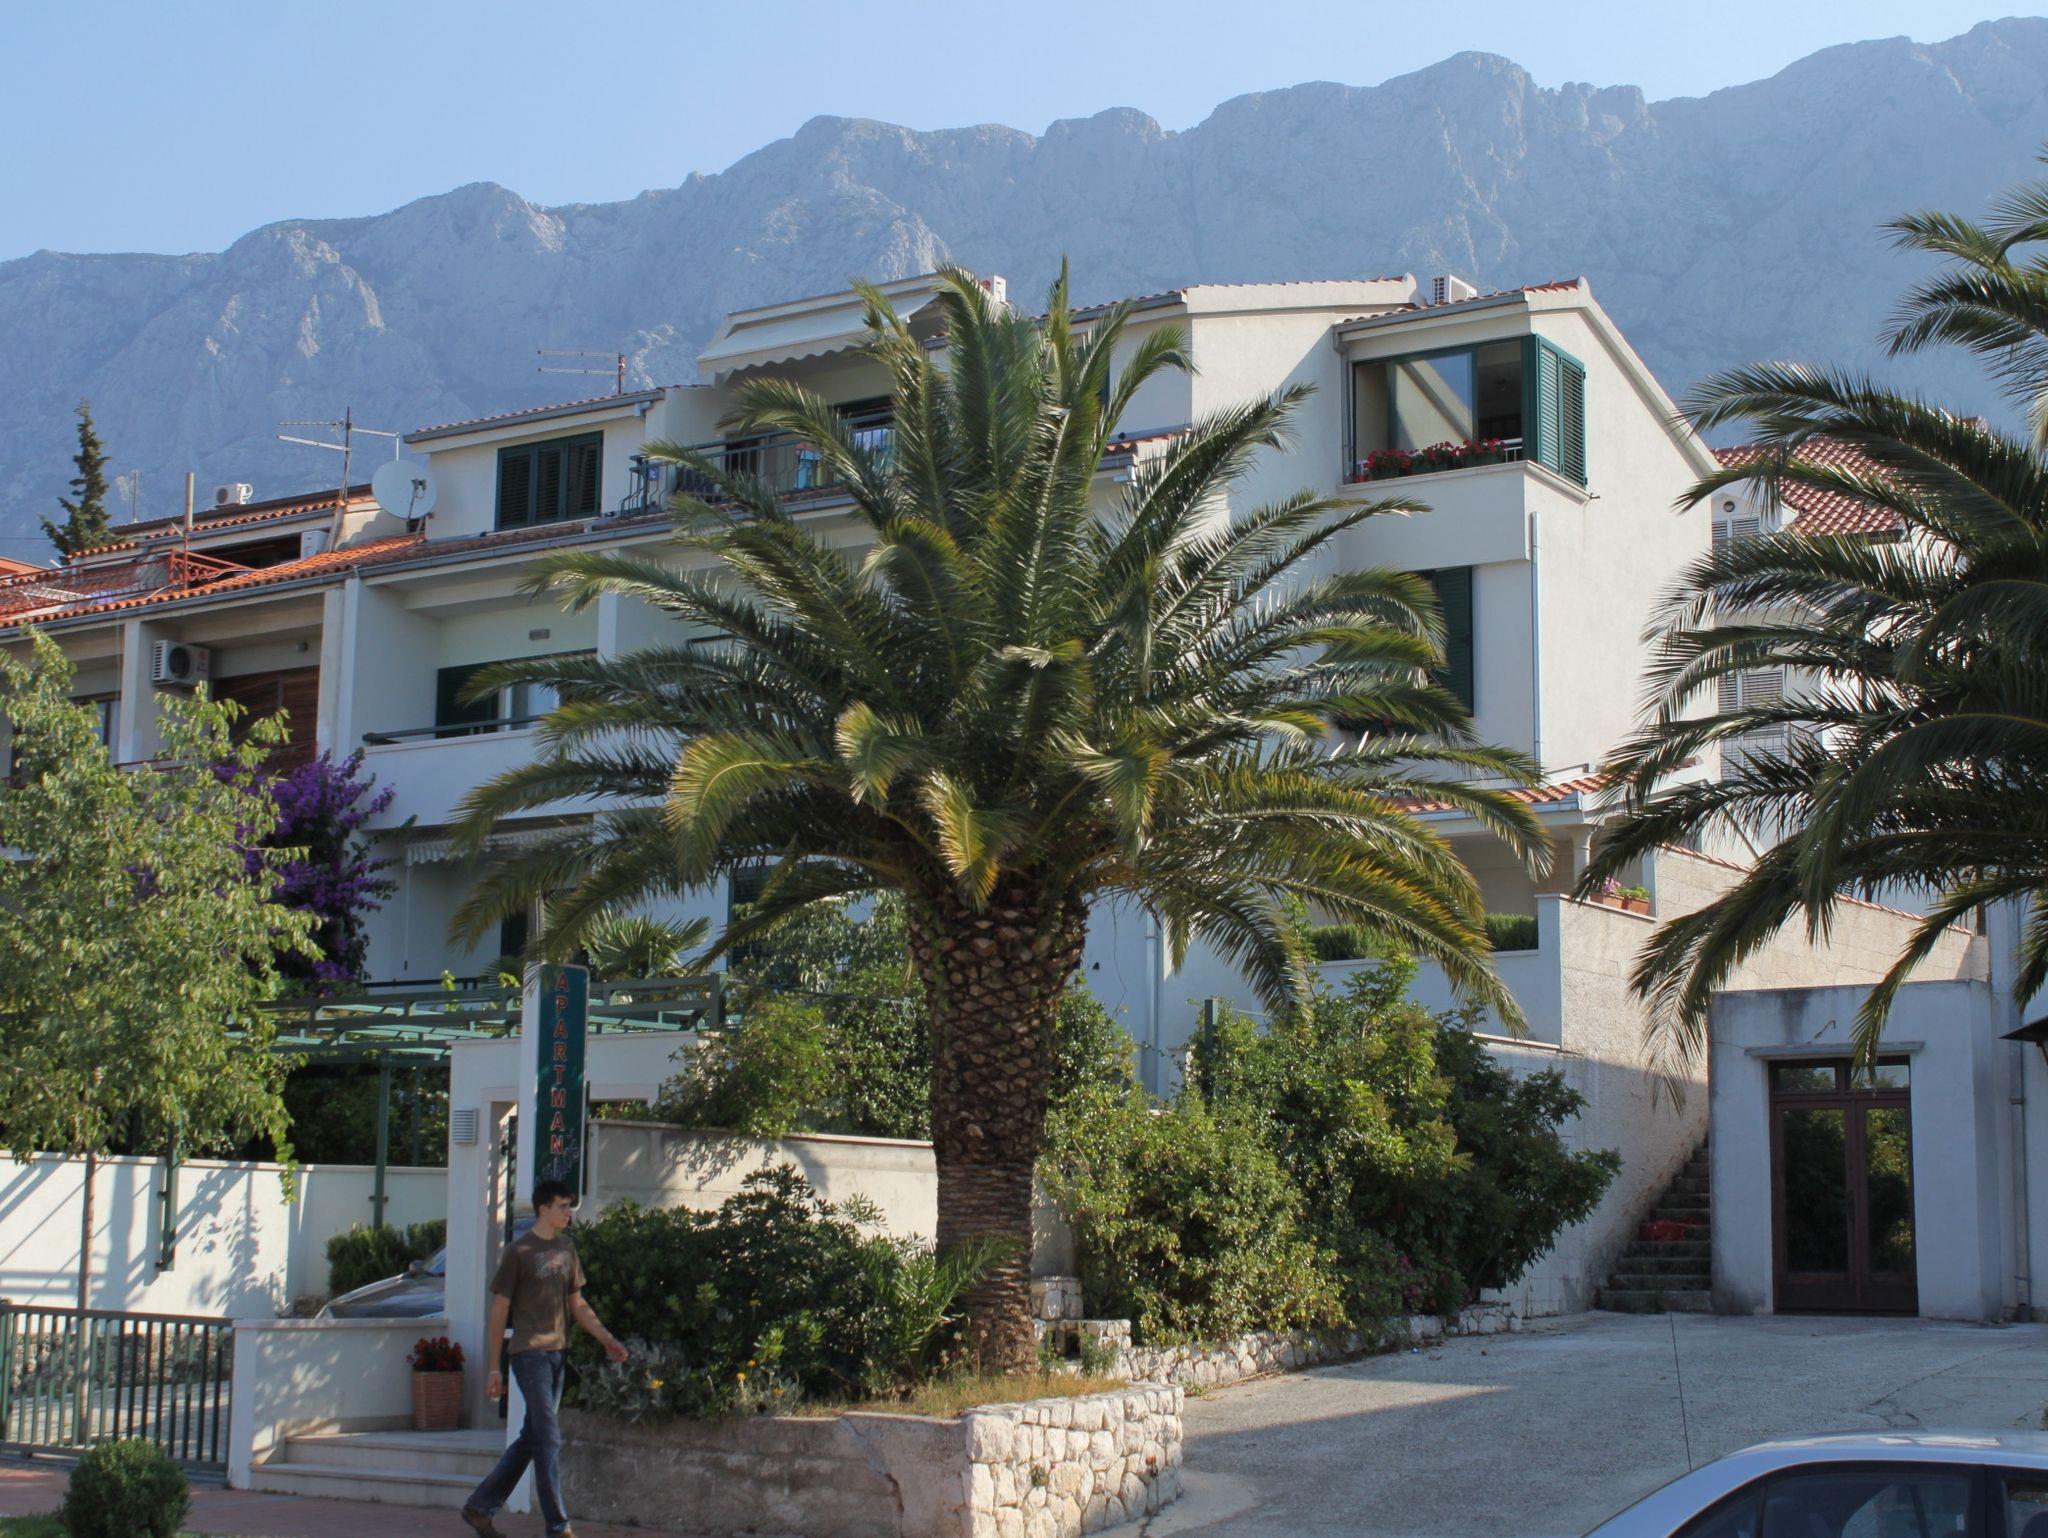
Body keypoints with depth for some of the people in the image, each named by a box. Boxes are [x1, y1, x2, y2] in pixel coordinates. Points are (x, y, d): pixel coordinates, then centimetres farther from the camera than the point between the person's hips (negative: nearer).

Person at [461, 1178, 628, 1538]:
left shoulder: (566, 1249, 13)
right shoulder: (519, 1251, -6)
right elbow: (499, 1311, -4)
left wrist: (607, 1340, 8)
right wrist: (493, 1367, -6)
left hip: (556, 1353, 7)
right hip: (529, 1353, -7)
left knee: (531, 1439, 11)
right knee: (549, 1438, -10)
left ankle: (480, 1508, 22)